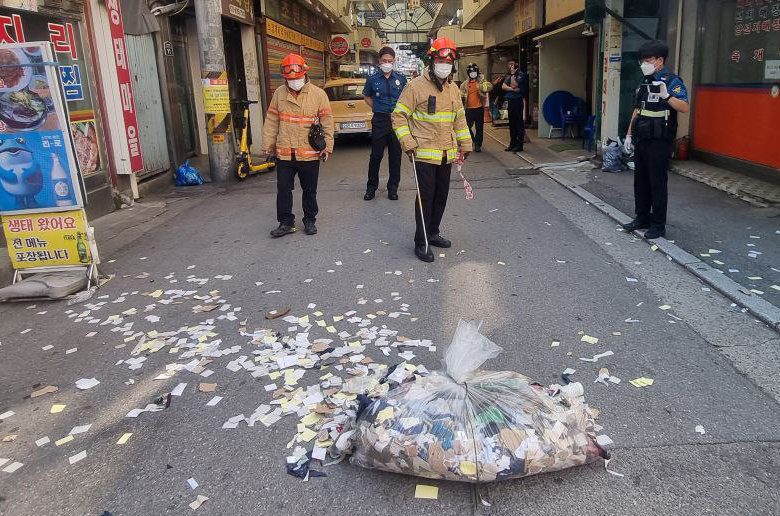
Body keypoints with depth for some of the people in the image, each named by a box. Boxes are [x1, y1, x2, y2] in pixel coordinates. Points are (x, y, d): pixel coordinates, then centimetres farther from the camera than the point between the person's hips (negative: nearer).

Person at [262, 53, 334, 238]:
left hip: (309, 154, -2)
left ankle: (310, 220, 28)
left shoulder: (318, 94, -3)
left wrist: (327, 146, -6)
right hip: (284, 153, 2)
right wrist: (268, 144, 5)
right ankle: (286, 222, 19)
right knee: (283, 189, 7)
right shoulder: (279, 94, 3)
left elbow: (327, 123, -1)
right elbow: (271, 122, 7)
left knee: (309, 190, 12)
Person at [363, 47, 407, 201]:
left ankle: (393, 188, 15)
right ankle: (371, 187, 13)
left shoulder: (401, 79, 4)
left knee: (395, 155, 5)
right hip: (379, 120, -1)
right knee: (376, 155, 1)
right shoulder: (373, 79, 2)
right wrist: (377, 108, 7)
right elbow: (366, 96, 18)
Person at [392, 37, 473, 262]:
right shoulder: (416, 86, -8)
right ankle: (421, 242, 4)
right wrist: (408, 143, -16)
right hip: (424, 153, -6)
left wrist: (465, 144, 17)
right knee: (426, 197, -5)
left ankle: (433, 232, 30)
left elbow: (459, 118, 20)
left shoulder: (453, 88, 12)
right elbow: (399, 116, -8)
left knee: (442, 195, 14)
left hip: (447, 154, 7)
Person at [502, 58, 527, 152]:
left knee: (519, 123, -6)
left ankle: (519, 145, -5)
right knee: (512, 124, 11)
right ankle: (513, 143, 18)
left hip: (518, 101, -8)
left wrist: (513, 74, -12)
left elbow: (514, 85, -17)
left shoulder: (521, 74, -6)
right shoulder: (509, 75, 17)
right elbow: (503, 86, 4)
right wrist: (512, 89, -10)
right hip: (510, 101, 8)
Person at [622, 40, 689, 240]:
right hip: (642, 140, 8)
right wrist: (629, 134, 18)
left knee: (658, 183, -2)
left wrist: (666, 96, -38)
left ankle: (658, 225, 6)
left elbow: (685, 107, -23)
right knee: (640, 181, 13)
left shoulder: (672, 81, -10)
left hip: (659, 142, -8)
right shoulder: (645, 83, 14)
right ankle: (642, 218, 26)